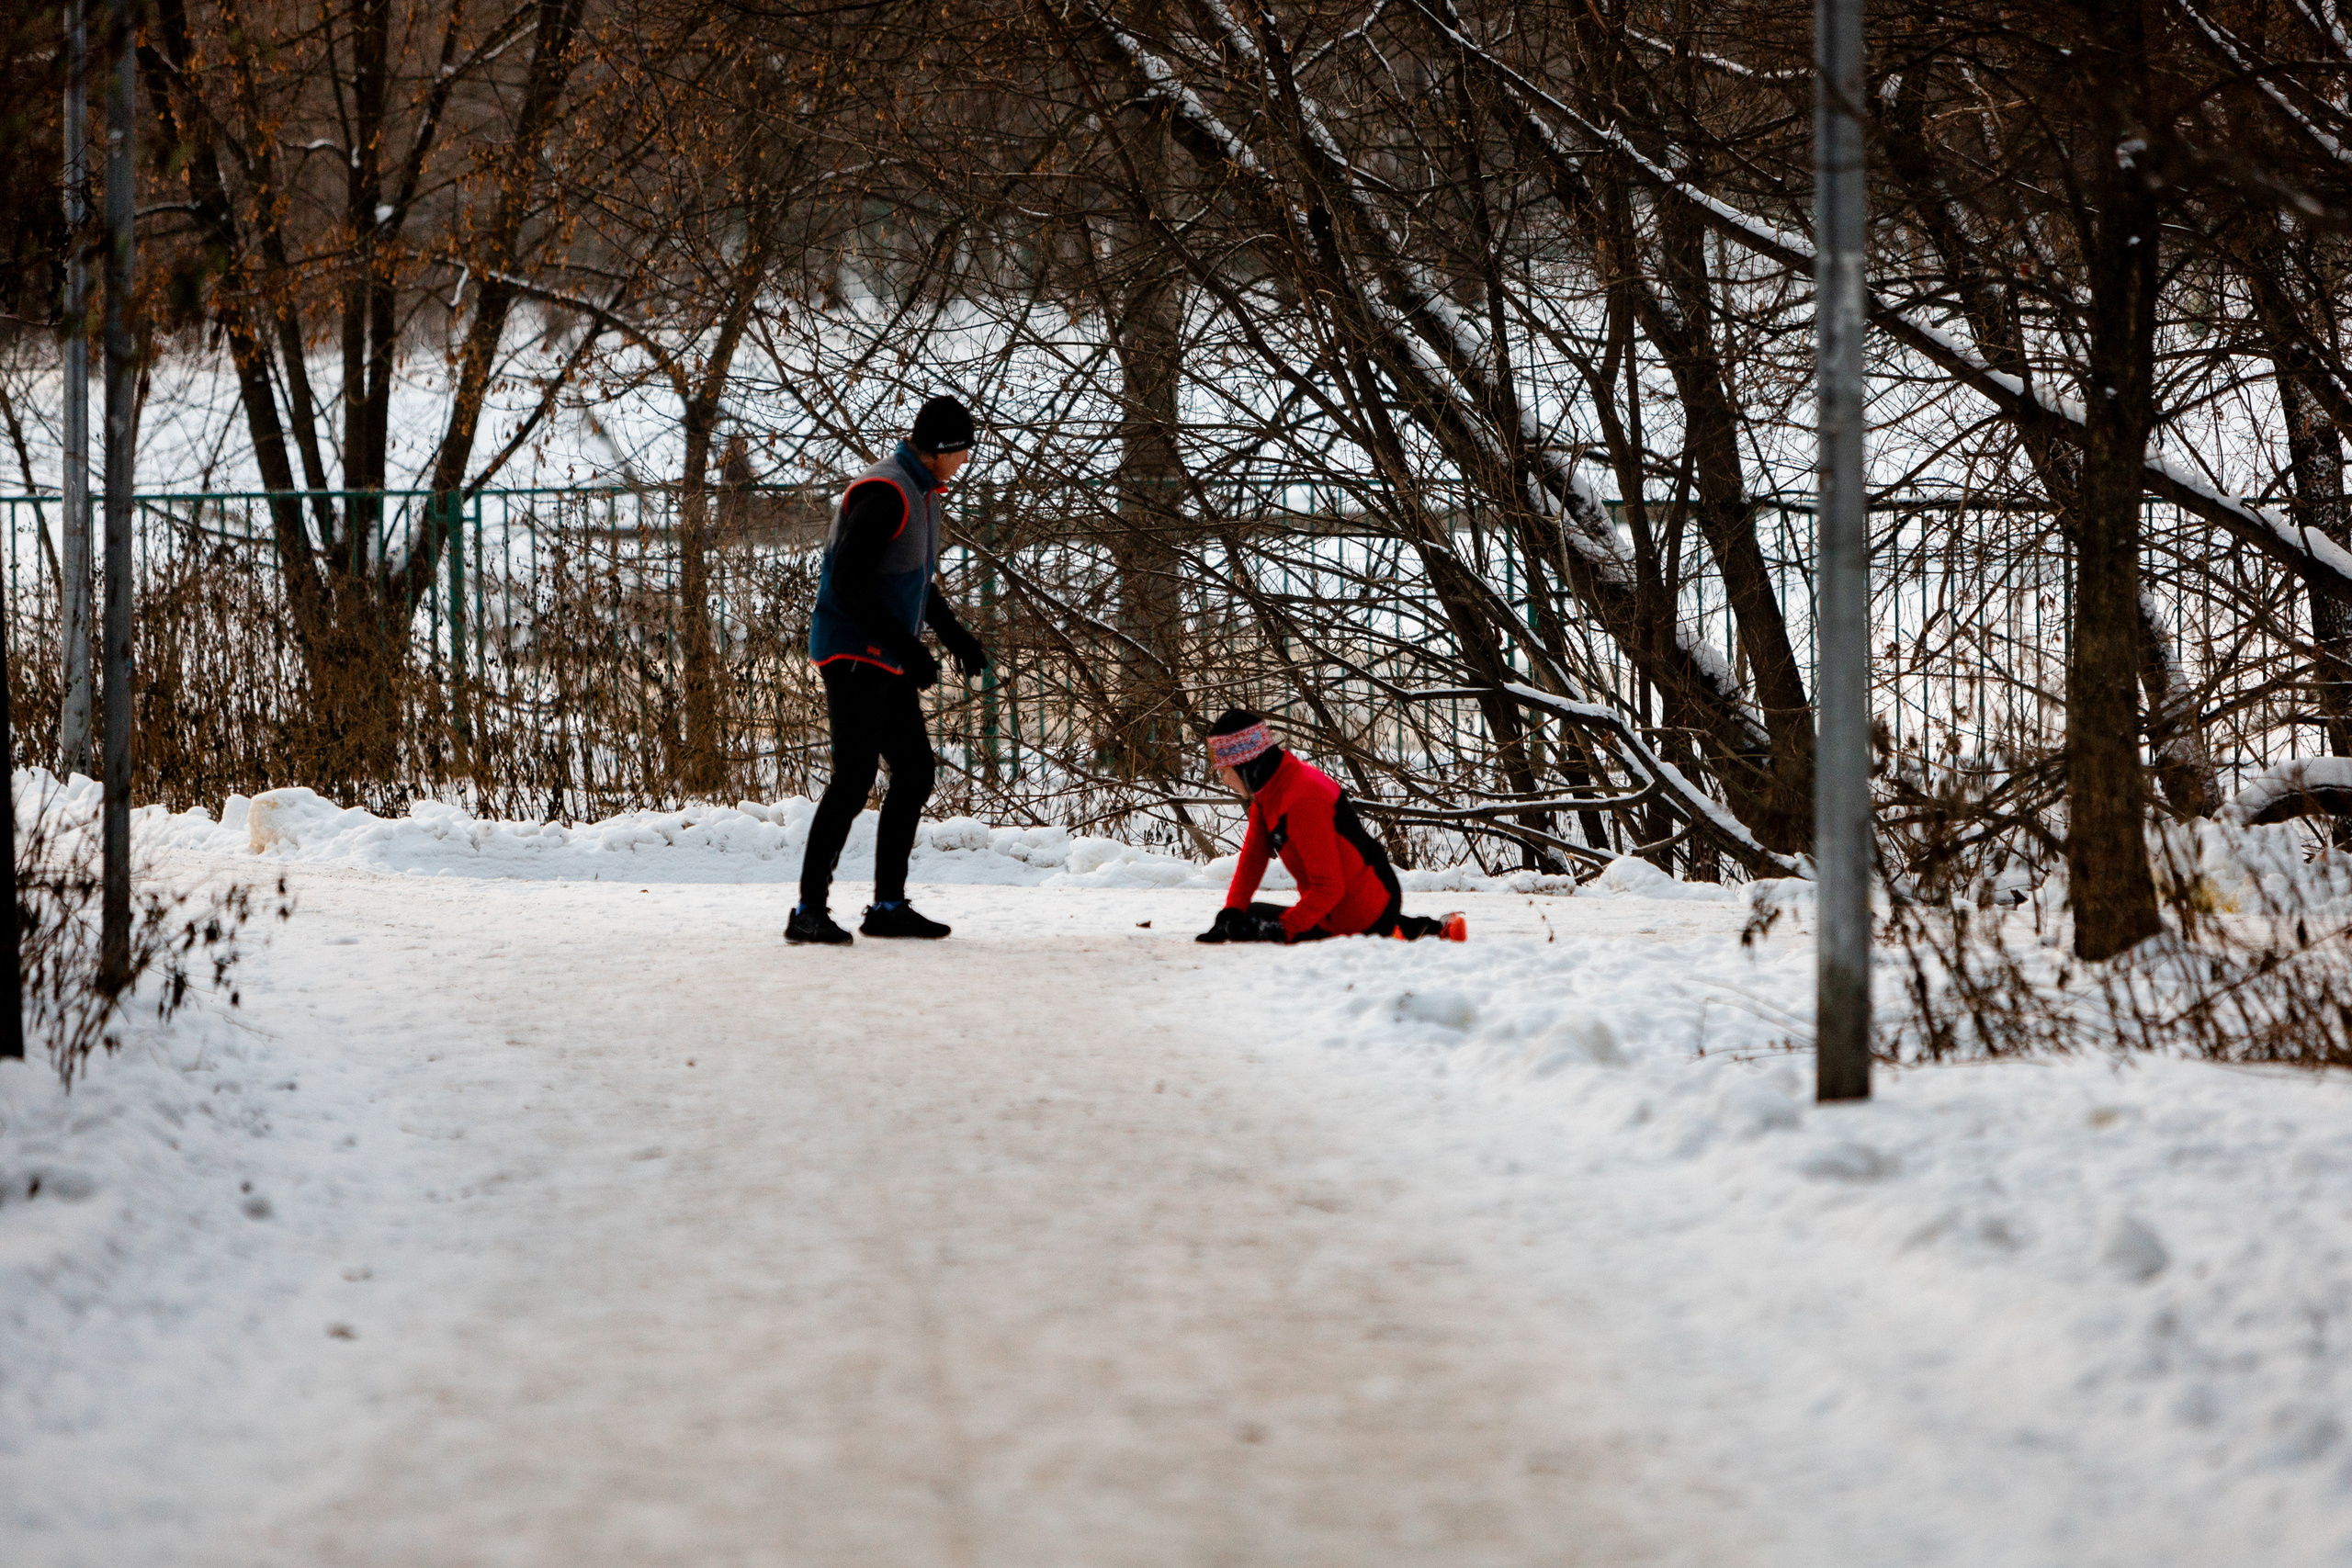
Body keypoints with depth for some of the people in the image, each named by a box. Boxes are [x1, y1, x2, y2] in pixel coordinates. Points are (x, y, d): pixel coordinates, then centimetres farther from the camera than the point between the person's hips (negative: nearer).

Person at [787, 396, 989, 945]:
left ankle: (888, 905, 15)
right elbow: (851, 585, -23)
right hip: (854, 654, -10)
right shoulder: (884, 493, -17)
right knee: (855, 776, -16)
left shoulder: (922, 495, 16)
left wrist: (953, 634, 21)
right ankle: (809, 910, -17)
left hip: (887, 662, 10)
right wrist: (908, 647, -24)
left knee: (914, 772, 9)